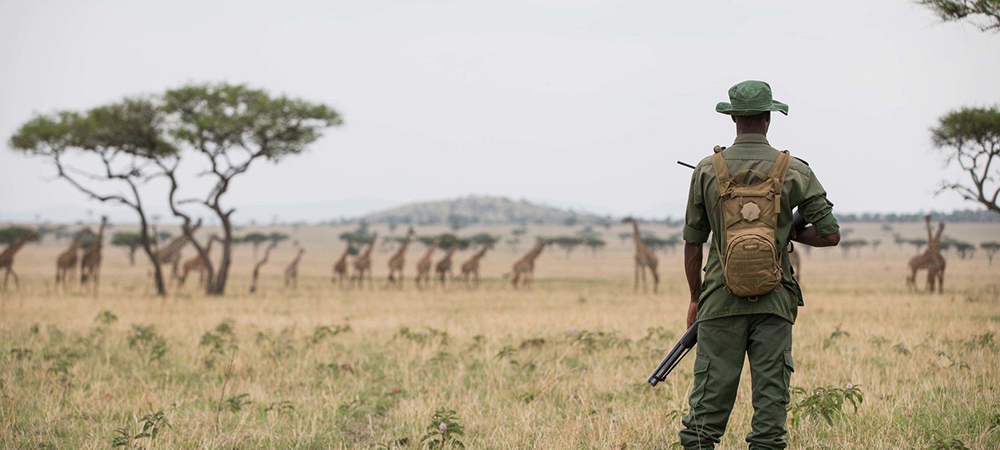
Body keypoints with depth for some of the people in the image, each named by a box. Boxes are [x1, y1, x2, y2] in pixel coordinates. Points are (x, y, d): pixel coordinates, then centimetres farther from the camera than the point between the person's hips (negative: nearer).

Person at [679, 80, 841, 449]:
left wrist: (695, 298, 18)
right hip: (774, 302, 0)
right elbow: (830, 234, 0)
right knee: (771, 397, 3)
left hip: (721, 300, 0)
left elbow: (692, 242, 7)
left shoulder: (707, 170, 2)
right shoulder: (794, 171, 0)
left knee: (709, 401, 1)